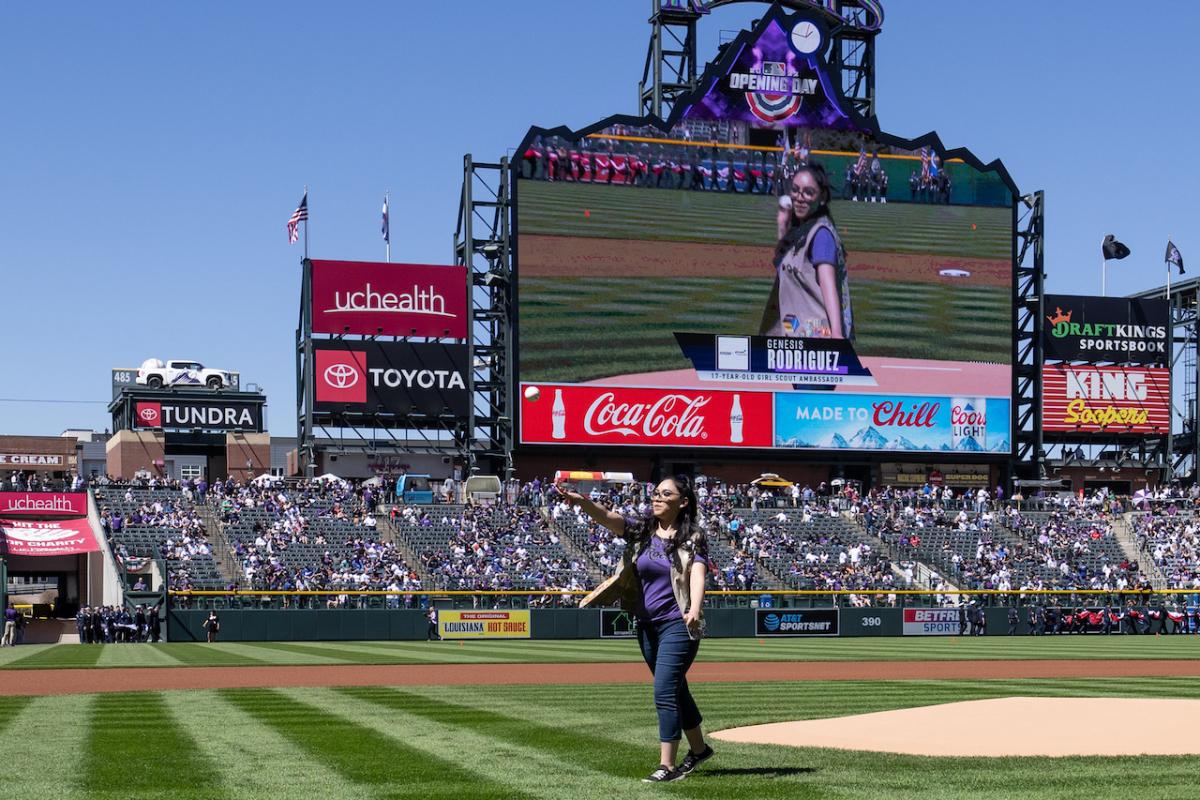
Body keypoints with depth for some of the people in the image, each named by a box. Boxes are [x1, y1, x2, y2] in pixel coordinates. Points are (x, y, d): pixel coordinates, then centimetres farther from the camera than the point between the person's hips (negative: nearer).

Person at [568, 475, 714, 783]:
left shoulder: (692, 538, -8)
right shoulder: (641, 530, 5)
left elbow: (697, 574, -24)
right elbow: (608, 518, -11)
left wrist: (695, 610, -42)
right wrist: (583, 502, -32)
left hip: (677, 625, -6)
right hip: (647, 626, 6)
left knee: (665, 691, -13)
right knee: (674, 690, 18)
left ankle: (667, 765, -11)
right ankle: (698, 748, 35)